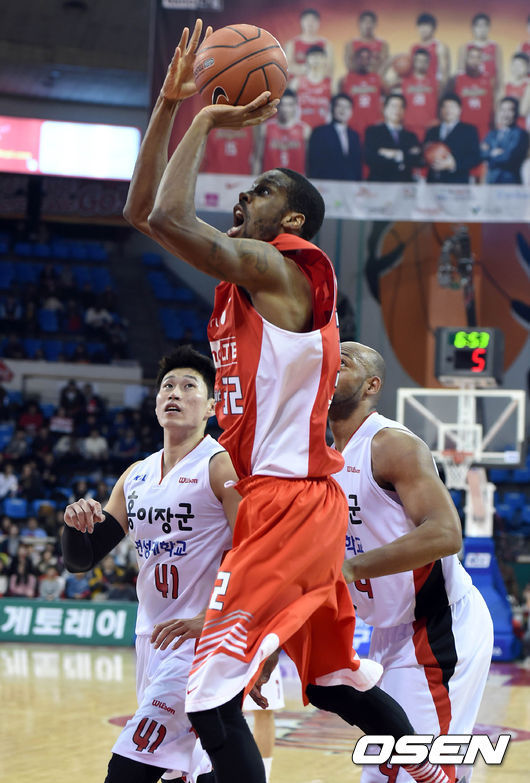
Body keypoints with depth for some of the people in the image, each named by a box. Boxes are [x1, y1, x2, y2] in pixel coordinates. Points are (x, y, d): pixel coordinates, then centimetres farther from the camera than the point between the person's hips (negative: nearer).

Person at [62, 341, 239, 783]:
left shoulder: (223, 466, -9)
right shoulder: (136, 477, 13)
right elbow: (81, 560, 13)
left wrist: (210, 620, -27)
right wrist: (79, 525, -9)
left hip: (199, 643, -8)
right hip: (153, 639, 8)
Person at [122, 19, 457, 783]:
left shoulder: (277, 265, -12)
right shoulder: (244, 267, 14)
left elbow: (170, 219, -27)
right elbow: (143, 210, 15)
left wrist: (206, 120, -13)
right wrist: (171, 102, 10)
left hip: (287, 503, -10)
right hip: (288, 502, 10)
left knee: (211, 698, -15)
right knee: (338, 682, 22)